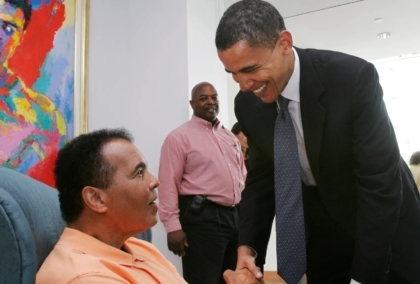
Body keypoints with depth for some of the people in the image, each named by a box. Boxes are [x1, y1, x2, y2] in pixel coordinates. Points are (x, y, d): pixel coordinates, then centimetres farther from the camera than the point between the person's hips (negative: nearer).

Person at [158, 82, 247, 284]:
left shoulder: (230, 137, 16)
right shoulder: (179, 137, -6)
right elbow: (169, 184, -13)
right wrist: (173, 226, -19)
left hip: (235, 215, 7)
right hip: (202, 217, -7)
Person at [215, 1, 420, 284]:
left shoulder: (353, 77, -28)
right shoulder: (248, 105, -13)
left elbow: (382, 184, -27)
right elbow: (261, 176, -2)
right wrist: (247, 246, -14)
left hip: (387, 223, -3)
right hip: (317, 228, 4)